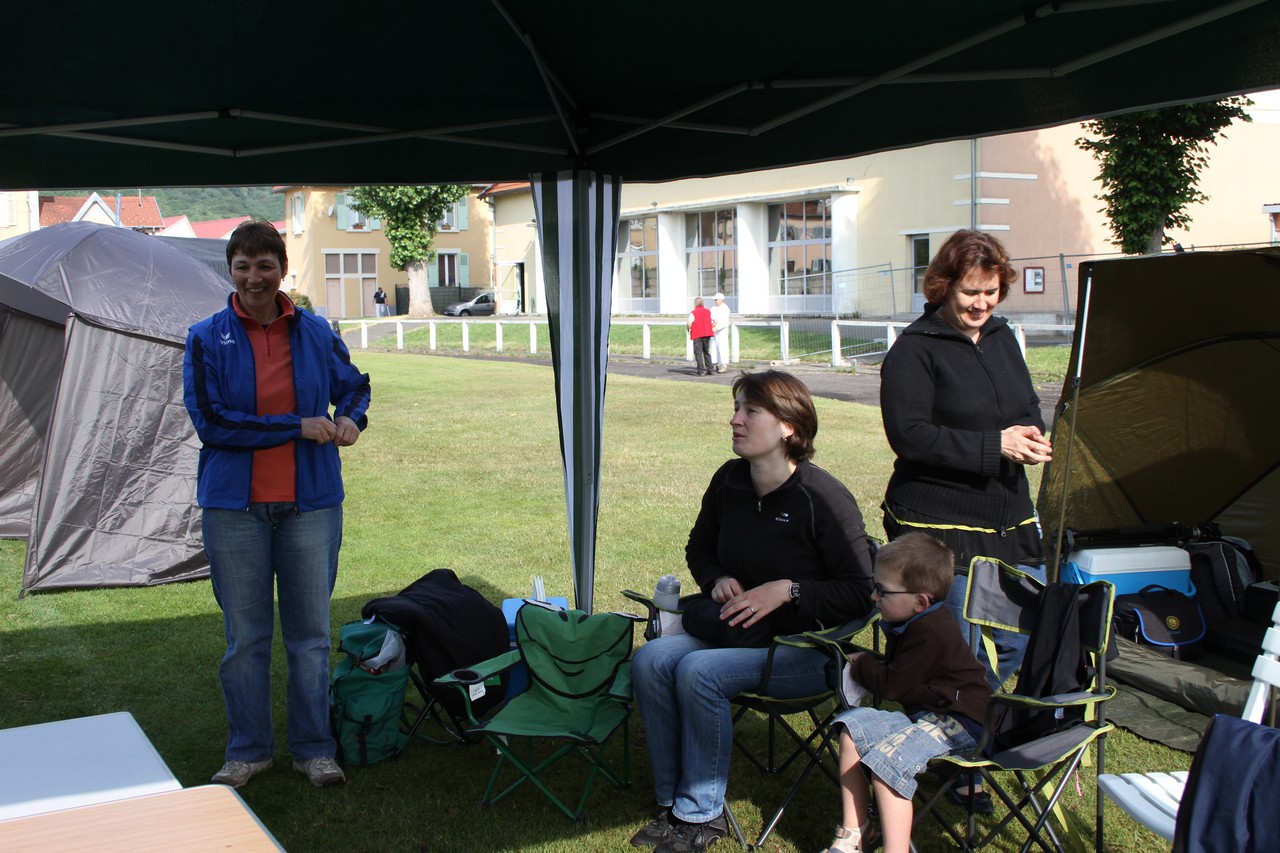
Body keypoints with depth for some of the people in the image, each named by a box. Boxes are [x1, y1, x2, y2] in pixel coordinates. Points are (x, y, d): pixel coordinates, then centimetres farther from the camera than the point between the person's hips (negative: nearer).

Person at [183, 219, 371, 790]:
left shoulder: (315, 332, 3)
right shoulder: (207, 339, -4)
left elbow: (354, 385, 18)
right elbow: (211, 421, -12)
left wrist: (351, 418, -6)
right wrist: (299, 428, -16)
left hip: (311, 503, 1)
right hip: (234, 507, -1)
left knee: (310, 632, 9)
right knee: (245, 636, 8)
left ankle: (313, 748, 22)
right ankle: (248, 750, 24)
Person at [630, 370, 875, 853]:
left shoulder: (824, 498, -15)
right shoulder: (729, 481, 4)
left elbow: (861, 593, -13)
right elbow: (699, 547, 22)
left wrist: (787, 590, -22)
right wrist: (717, 580, 0)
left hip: (805, 648, -6)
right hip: (736, 630, 7)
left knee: (700, 672, -29)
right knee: (650, 660, -19)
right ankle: (672, 803, -8)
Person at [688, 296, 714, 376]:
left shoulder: (693, 313, -6)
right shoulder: (708, 312, 9)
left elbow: (689, 323, -18)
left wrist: (689, 329, 1)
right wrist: (710, 328, 19)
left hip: (697, 335, -5)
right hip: (707, 334, 5)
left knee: (698, 353, -3)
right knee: (707, 352, 15)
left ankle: (701, 370, -12)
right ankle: (709, 370, 14)